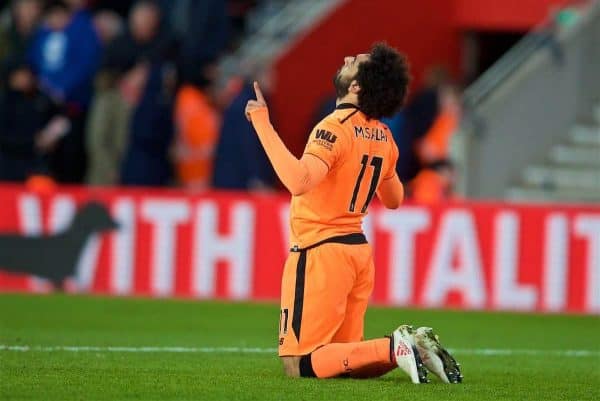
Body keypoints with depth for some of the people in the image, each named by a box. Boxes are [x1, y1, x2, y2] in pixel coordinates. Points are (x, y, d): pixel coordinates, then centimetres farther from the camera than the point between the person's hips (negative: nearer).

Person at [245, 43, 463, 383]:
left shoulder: (336, 128, -16)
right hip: (359, 250, 8)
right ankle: (414, 344, -3)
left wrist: (263, 124, -30)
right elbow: (394, 199, 23)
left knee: (300, 365, -7)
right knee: (344, 356, 16)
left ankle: (393, 348, -20)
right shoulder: (383, 137, 8)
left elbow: (299, 181, -33)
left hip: (321, 251, -8)